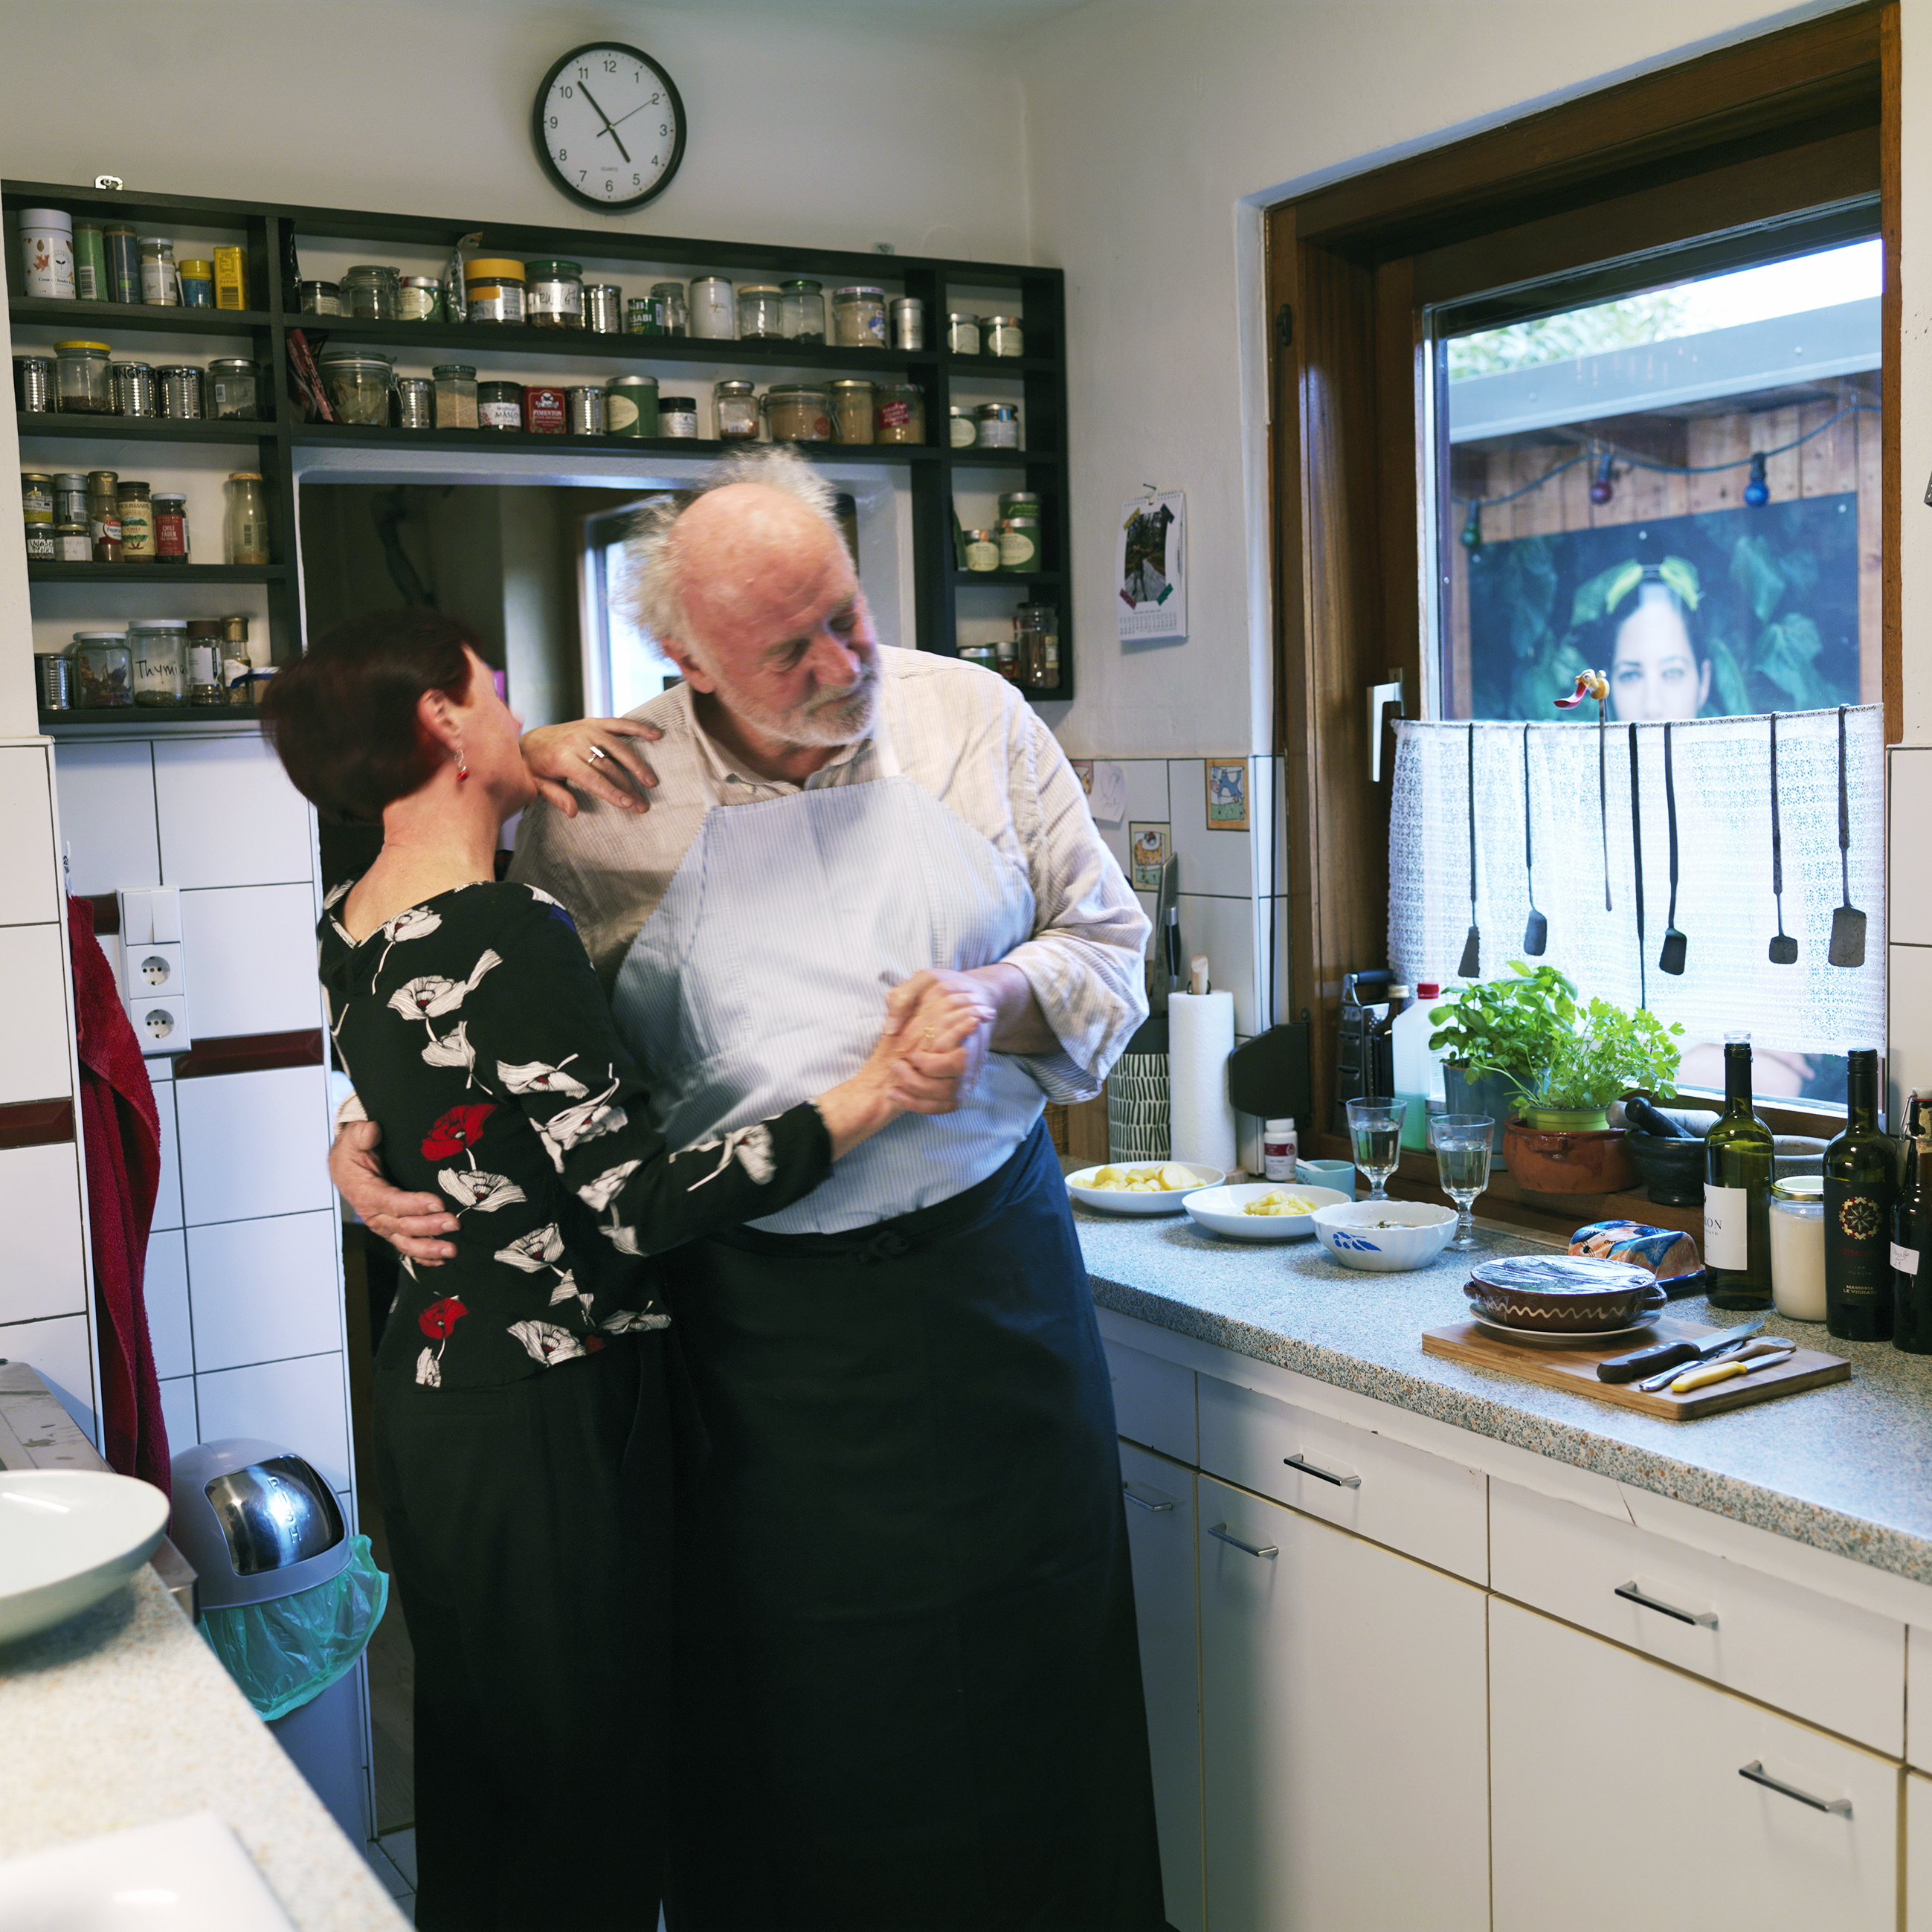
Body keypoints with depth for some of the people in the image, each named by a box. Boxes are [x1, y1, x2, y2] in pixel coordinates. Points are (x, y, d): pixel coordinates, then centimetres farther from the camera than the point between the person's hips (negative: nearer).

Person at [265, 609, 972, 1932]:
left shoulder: (351, 929, 4)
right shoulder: (510, 935, -23)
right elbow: (633, 1208, -25)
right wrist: (869, 1098, -25)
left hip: (433, 1385, 9)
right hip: (553, 1418, -9)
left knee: (474, 1776, 23)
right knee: (586, 1807, 6)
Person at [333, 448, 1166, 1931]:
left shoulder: (969, 719, 0)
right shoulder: (604, 800, -3)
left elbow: (1109, 942, 7)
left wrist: (999, 1003, -12)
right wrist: (371, 1138, -9)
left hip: (987, 1270, 2)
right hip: (757, 1315, -1)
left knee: (1023, 1672, 11)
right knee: (788, 1691, 9)